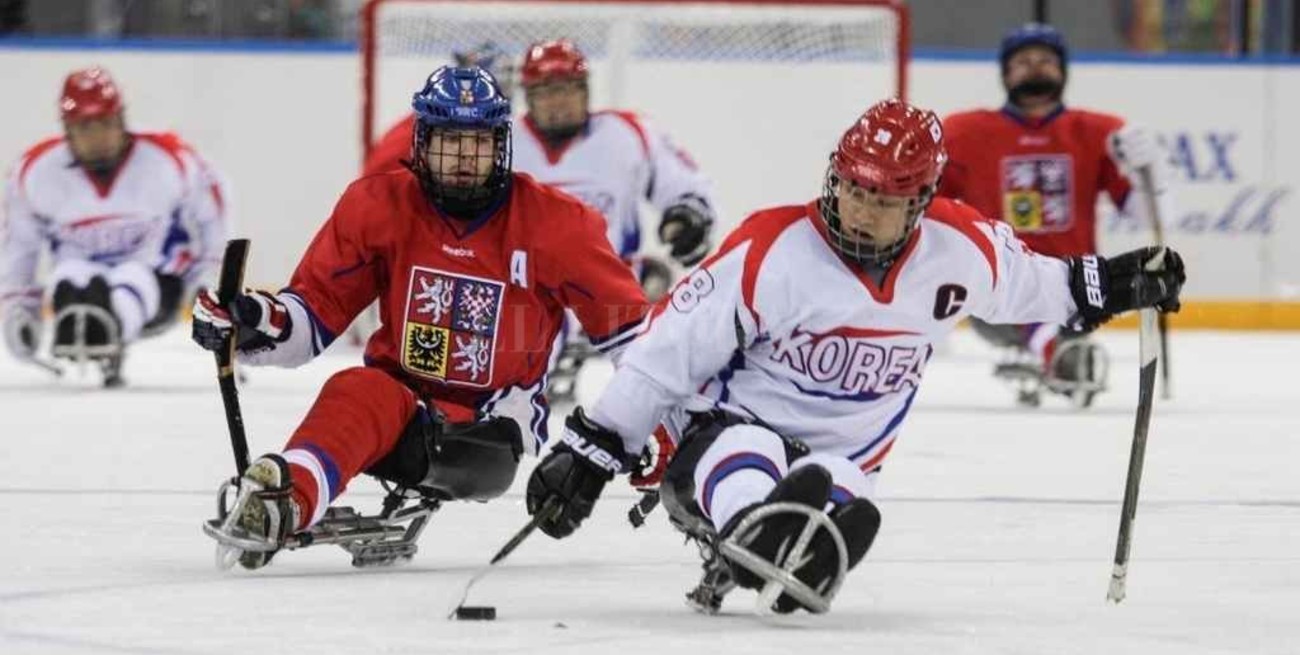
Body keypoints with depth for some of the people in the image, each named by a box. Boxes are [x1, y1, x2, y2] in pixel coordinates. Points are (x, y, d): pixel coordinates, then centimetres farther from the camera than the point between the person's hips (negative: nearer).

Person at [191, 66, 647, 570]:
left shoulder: (551, 222, -6)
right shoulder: (378, 207, -2)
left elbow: (625, 321, 3)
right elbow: (315, 310, 2)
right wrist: (249, 319, -19)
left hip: (494, 414, 1)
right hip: (401, 393, -1)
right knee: (354, 395, -36)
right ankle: (279, 505, -63)